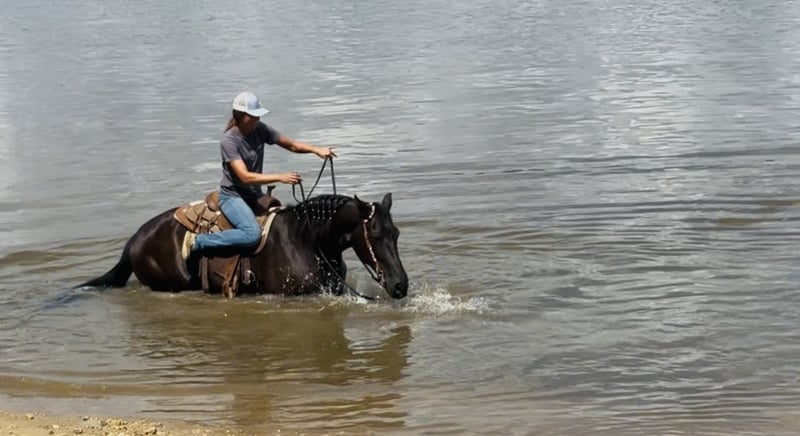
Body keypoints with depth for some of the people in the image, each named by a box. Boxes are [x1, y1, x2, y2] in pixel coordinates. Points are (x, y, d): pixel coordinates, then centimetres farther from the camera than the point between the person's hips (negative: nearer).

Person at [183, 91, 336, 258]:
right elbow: (245, 177, -28)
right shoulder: (228, 141, -22)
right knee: (253, 234, -29)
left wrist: (316, 150, -11)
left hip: (255, 194, 8)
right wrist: (280, 177, -31)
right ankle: (197, 241, -18)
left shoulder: (260, 130, -3)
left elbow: (291, 145, 6)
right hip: (232, 196, -7)